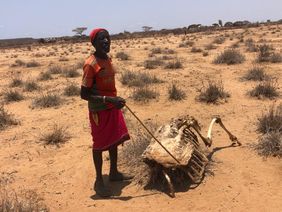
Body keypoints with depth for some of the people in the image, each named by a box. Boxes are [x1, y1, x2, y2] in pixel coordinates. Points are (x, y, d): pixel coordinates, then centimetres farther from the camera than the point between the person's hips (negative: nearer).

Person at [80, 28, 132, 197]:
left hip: (112, 107, 9)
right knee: (100, 144, 2)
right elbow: (84, 94, -23)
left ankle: (114, 172, 34)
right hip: (99, 110, -8)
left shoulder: (108, 59, 5)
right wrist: (109, 99, -31)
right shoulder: (91, 65, -21)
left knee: (115, 140, 17)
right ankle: (99, 181, 17)